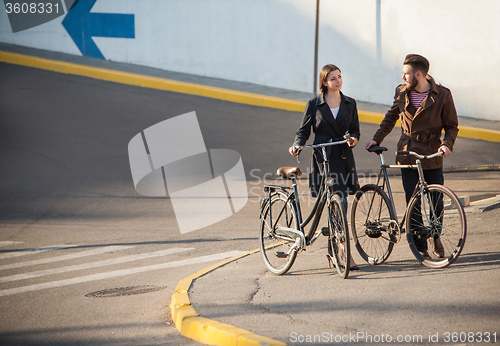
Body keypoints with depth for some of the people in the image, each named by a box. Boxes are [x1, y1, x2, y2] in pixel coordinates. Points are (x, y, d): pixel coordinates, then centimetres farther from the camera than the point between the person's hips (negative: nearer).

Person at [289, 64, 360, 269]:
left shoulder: (349, 104, 10)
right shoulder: (314, 104, 1)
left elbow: (354, 129, 13)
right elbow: (304, 131, 5)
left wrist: (353, 139, -10)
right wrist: (297, 145, -14)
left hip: (344, 157, 4)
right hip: (323, 158, -4)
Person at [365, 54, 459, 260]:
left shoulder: (442, 95, -6)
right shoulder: (402, 92, 3)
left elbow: (452, 126, -1)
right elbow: (391, 116, 19)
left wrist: (447, 144, -18)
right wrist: (377, 138, 12)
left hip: (432, 156, -2)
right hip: (407, 155, 2)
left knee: (436, 203, 2)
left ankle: (435, 236, 30)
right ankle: (420, 247, 8)